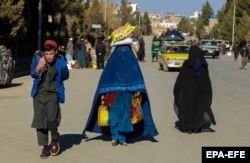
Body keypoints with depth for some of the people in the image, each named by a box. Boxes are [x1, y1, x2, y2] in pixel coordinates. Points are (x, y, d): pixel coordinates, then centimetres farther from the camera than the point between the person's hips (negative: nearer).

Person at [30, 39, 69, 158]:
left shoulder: (61, 64, -10)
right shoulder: (38, 59, -7)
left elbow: (65, 76, 10)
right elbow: (32, 75, 4)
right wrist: (38, 68, -15)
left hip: (53, 95, -3)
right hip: (39, 94, 3)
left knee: (51, 119, -19)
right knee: (40, 121, 4)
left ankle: (55, 140, 11)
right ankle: (45, 147, 18)